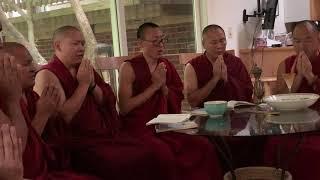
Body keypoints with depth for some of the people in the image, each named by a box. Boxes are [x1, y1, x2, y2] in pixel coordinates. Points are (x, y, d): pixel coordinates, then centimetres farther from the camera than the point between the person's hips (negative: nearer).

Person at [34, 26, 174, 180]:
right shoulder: (47, 75, -7)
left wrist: (92, 84, -5)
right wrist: (83, 84, -14)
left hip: (106, 135, 7)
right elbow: (62, 117, -18)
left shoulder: (84, 69, 14)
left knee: (149, 155, -15)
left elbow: (109, 102, 13)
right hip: (77, 143, -6)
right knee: (132, 162, -25)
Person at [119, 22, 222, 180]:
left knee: (203, 146, -15)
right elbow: (124, 108, -13)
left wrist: (163, 85, -7)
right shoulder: (129, 67, -5)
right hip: (138, 128, -5)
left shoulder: (166, 65, 11)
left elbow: (176, 105, 12)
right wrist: (154, 86, -12)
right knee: (165, 154, -33)